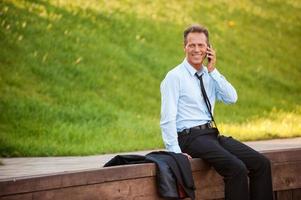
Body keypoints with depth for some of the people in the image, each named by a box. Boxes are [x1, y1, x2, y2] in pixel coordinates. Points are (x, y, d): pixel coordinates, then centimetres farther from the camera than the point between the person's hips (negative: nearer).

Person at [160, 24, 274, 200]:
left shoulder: (210, 75, 15)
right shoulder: (174, 77, -5)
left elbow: (232, 98, 2)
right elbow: (168, 119, -10)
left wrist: (213, 70, -3)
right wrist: (175, 152, -19)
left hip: (213, 134, 7)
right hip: (190, 137, -7)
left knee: (262, 164, -8)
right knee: (237, 168, -28)